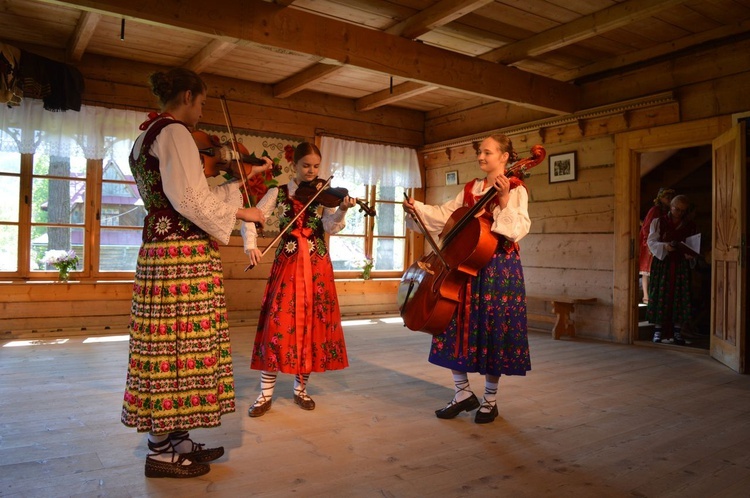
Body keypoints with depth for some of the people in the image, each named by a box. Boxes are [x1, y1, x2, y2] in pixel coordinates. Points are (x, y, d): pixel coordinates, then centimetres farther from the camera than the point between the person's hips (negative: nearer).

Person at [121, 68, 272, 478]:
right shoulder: (174, 133, -9)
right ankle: (161, 452, 8)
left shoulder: (148, 136, 21)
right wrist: (240, 212, -5)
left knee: (169, 348, 11)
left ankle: (176, 440, 21)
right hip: (183, 255, -10)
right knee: (178, 348, -3)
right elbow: (189, 199, -18)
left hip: (159, 250, 10)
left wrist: (242, 180, 21)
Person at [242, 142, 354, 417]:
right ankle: (266, 394, 6)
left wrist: (342, 210, -27)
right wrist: (251, 244, -13)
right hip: (287, 265, -1)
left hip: (317, 265, 1)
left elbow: (331, 227, -8)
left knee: (313, 323, 3)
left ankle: (301, 389, 18)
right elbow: (251, 218, 3)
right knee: (278, 324, -5)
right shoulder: (278, 193, 6)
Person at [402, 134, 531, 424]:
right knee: (456, 326, 3)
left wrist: (504, 199, -22)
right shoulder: (470, 189, 15)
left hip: (498, 267, -5)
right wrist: (417, 208, -3)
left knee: (492, 330, 1)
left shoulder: (516, 190, -1)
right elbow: (445, 214, 9)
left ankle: (490, 400, 18)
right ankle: (463, 394, 18)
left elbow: (518, 230, -14)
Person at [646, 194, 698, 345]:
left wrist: (690, 254, -12)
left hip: (681, 265, 2)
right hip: (662, 263, -2)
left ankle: (677, 331, 10)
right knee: (660, 295, -4)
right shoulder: (658, 222, 1)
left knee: (679, 296, 1)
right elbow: (652, 242, -5)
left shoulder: (690, 226, 8)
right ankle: (658, 330, 3)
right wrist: (664, 246, -24)